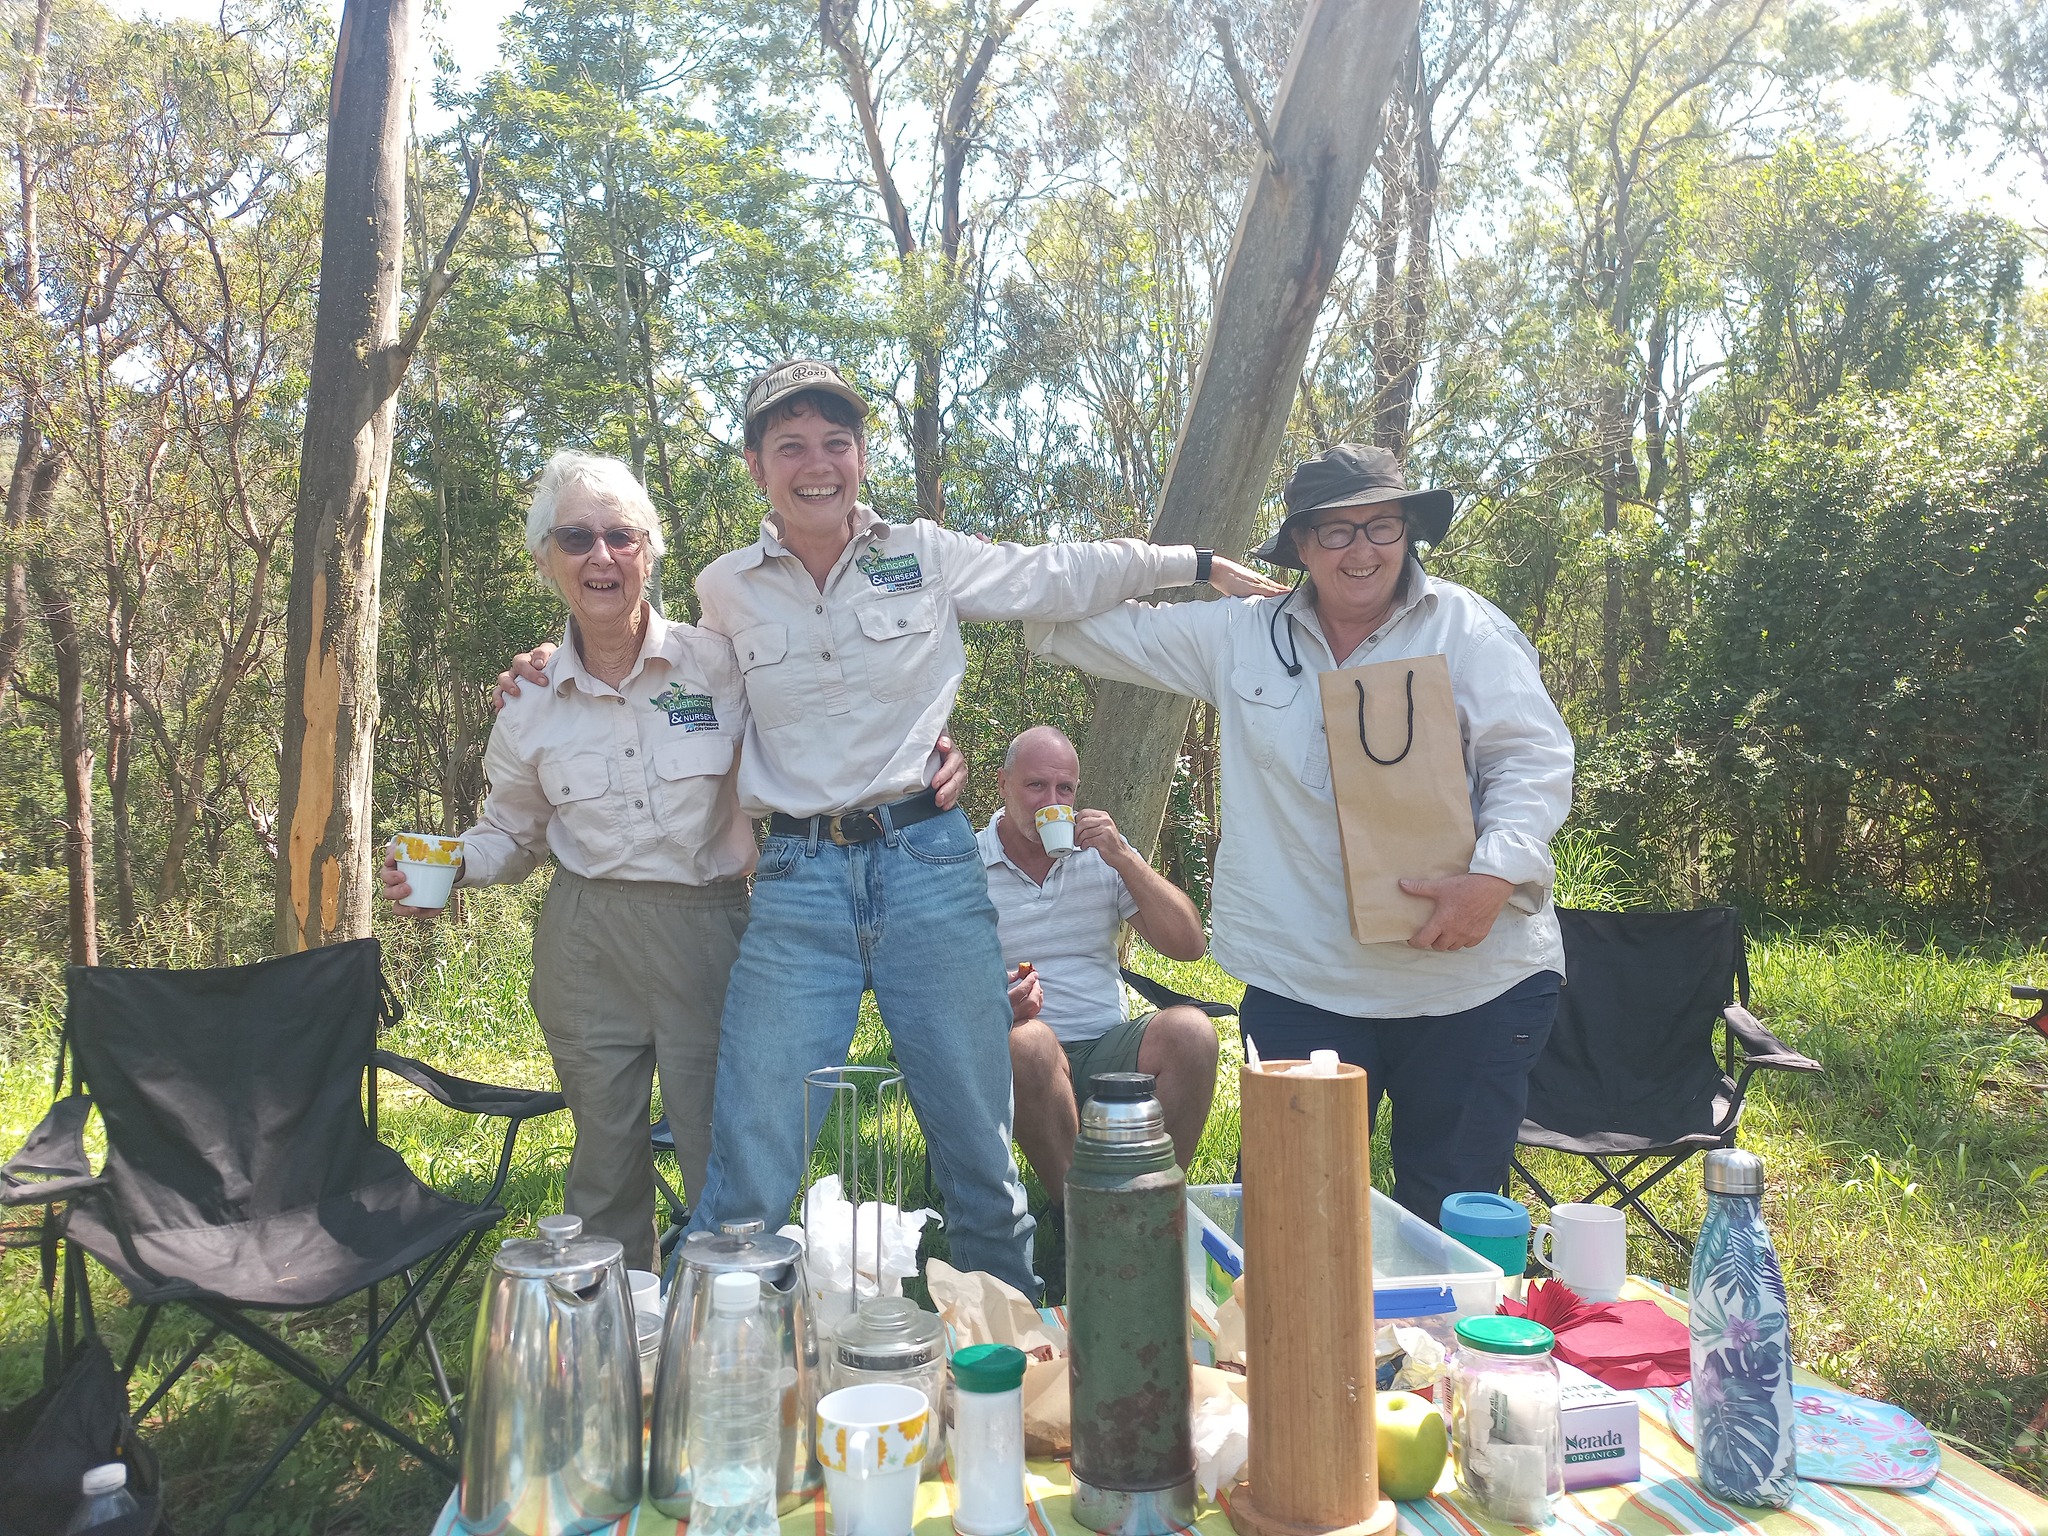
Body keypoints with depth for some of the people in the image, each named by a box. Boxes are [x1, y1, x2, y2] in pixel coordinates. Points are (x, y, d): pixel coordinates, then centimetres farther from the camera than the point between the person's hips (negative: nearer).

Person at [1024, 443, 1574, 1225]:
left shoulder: (1468, 627, 2)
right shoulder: (1240, 637, 9)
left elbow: (1532, 761, -6)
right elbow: (1102, 630, 16)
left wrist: (1493, 875, -21)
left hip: (1473, 979, -1)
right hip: (1303, 984, 2)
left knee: (1451, 1217, 10)